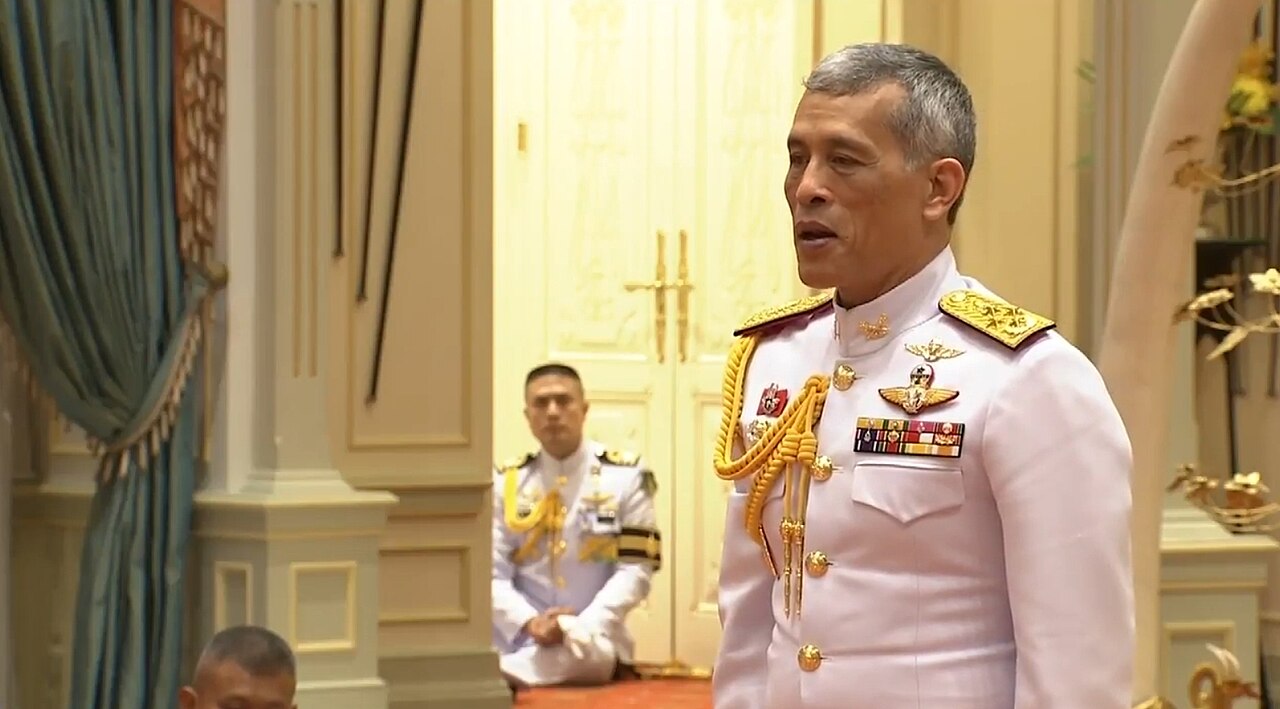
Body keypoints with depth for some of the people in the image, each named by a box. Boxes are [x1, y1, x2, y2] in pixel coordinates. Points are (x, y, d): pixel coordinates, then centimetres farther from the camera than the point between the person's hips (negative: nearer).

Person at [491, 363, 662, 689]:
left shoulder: (626, 476, 2)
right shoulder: (506, 482, 7)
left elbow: (635, 569, -3)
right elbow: (491, 573, 2)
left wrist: (582, 628, -17)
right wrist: (529, 623, -18)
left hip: (594, 640, 0)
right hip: (521, 639, 1)